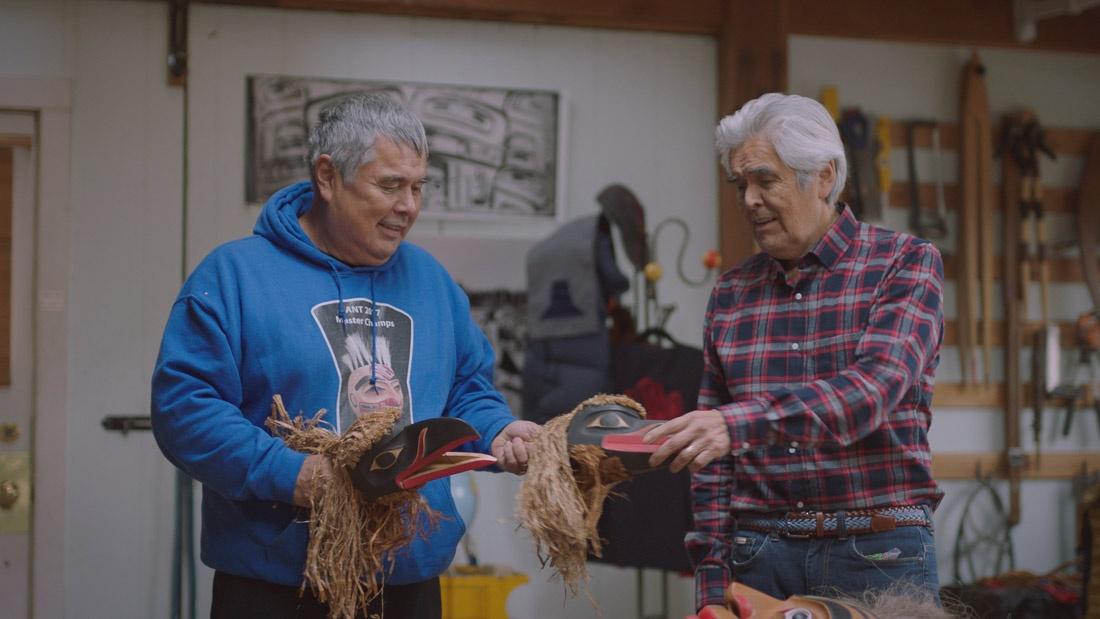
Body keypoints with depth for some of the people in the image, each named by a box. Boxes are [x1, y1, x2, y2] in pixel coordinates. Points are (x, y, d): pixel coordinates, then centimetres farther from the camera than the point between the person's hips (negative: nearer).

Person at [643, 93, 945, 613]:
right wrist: (712, 582, 5)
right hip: (760, 555, 3)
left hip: (878, 554, -3)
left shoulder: (905, 263, -2)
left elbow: (874, 385, -20)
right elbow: (713, 461, 12)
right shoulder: (731, 293, 9)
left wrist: (743, 422, -33)